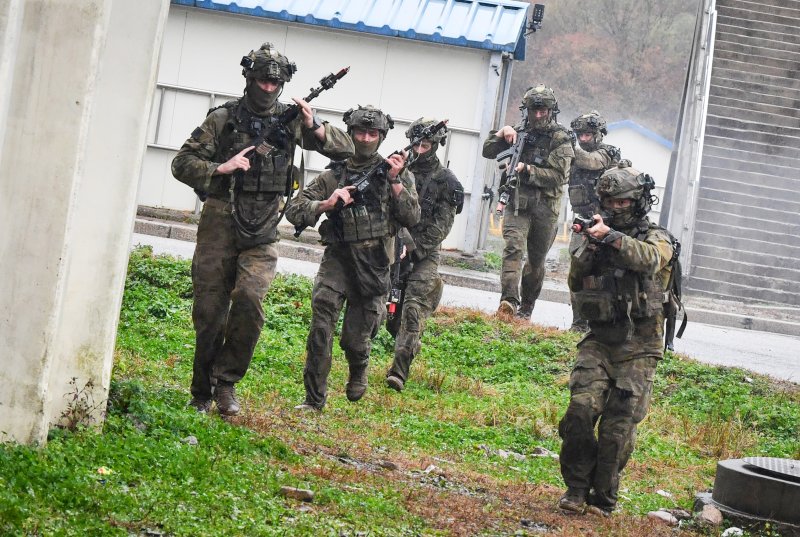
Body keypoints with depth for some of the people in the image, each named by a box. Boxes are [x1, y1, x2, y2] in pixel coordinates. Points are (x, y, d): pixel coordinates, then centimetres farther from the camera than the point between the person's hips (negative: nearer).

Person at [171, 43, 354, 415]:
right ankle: (201, 394, 18)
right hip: (219, 226, -1)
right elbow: (182, 164, 1)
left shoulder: (291, 120, 7)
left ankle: (226, 382, -6)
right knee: (209, 313, 2)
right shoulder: (223, 118, 2)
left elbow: (345, 150, 7)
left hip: (262, 233, 1)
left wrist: (315, 127, -11)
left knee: (249, 298, -22)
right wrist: (221, 168, -14)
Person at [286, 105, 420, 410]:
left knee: (355, 339, 3)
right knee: (321, 321, -20)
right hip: (338, 258, 0)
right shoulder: (334, 175, 6)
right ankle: (314, 398, -12)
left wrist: (395, 181, -11)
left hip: (374, 267, 0)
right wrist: (327, 204, -13)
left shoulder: (397, 174, 6)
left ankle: (359, 371, 40)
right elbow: (294, 212, 3)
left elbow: (412, 218, -3)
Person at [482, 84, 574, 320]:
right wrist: (502, 133, -7)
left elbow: (558, 176, -11)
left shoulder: (561, 139, -1)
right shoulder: (519, 133, 10)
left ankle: (526, 307, 25)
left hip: (545, 207, -1)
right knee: (514, 248, -20)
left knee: (536, 260, 10)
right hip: (517, 202, 1)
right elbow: (488, 151, 11)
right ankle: (509, 300, -33)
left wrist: (527, 170, -20)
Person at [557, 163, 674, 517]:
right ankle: (576, 489, -2)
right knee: (581, 408, -14)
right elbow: (576, 284, 5)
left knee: (618, 427, -5)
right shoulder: (595, 236, 13)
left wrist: (612, 237, -34)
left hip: (637, 349, -2)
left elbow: (648, 260, -21)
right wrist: (587, 248, -12)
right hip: (599, 341, 2)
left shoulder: (656, 239, 3)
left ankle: (603, 499, 7)